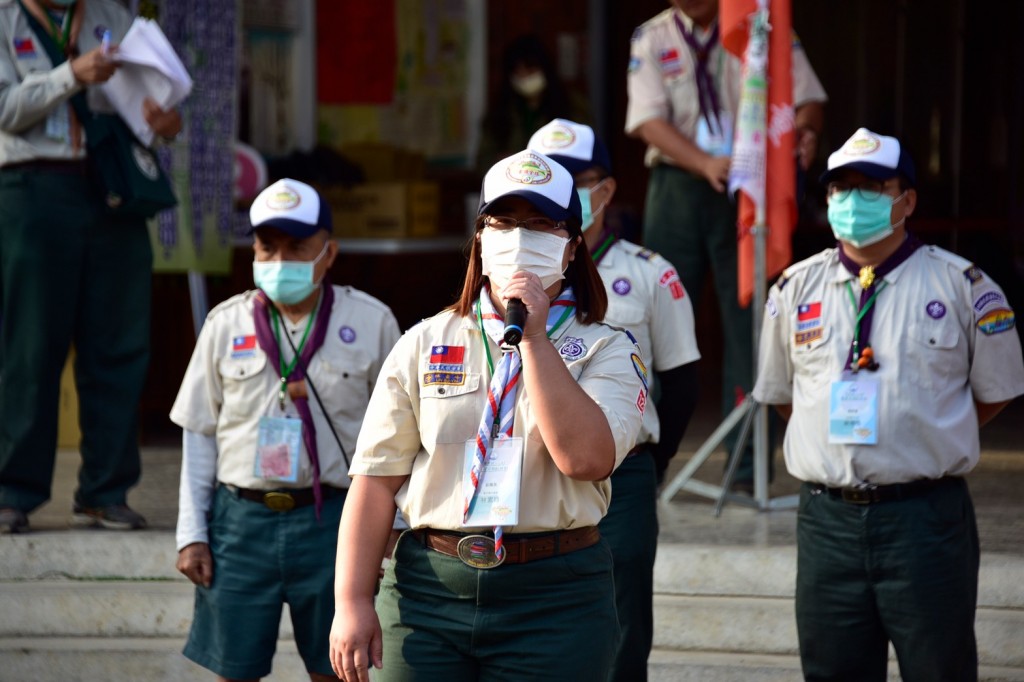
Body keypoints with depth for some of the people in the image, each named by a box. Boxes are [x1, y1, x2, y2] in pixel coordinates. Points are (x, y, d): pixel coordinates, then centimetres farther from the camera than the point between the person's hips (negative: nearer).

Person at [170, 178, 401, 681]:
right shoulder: (226, 323, 6)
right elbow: (199, 436, 10)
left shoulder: (371, 323, 1)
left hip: (332, 521, -2)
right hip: (240, 520, 2)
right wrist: (191, 533, 6)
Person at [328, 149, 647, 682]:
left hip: (554, 599, -1)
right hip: (429, 591, 1)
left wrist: (534, 338, -13)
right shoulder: (425, 344, 8)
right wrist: (352, 602, -4)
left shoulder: (606, 351, 3)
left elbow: (585, 457, -16)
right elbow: (376, 478, 4)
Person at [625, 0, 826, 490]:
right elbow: (649, 121, -6)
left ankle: (748, 461, 0)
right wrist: (705, 163, -23)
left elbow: (809, 98, 1)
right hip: (678, 187, 1)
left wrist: (805, 129, -24)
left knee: (747, 319, -4)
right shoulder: (651, 40, 4)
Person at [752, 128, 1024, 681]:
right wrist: (842, 433, 12)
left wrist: (923, 442, 7)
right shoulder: (796, 289, 9)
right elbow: (780, 394, 21)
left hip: (926, 516, -3)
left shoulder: (963, 286, 0)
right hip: (827, 516, 3)